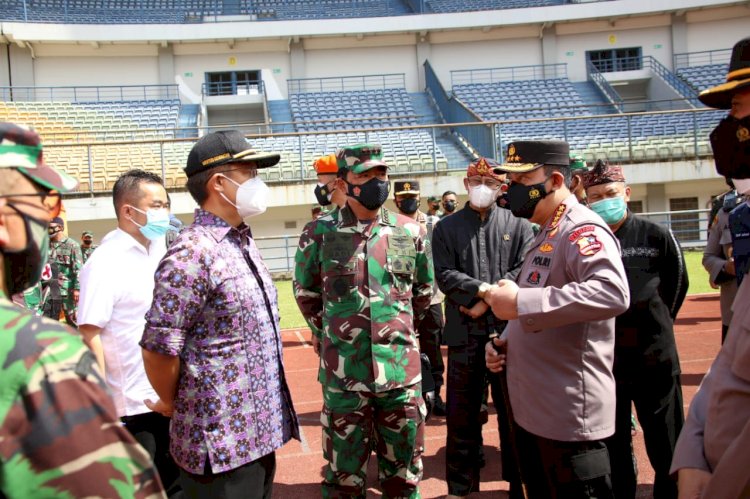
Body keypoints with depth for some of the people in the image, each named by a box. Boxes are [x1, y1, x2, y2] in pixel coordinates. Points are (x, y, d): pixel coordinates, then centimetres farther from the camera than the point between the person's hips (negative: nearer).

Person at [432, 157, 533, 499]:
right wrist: (483, 289, -16)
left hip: (509, 329, 0)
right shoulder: (446, 228, 8)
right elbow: (445, 275, -3)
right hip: (465, 332, 0)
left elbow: (523, 271, -3)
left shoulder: (518, 224, 8)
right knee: (462, 412, 9)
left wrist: (488, 300, -12)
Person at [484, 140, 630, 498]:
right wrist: (506, 340, 7)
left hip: (570, 417, -10)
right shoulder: (544, 235, 14)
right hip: (530, 410, 10)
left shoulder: (582, 229, -16)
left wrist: (520, 302, -34)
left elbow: (612, 293, -35)